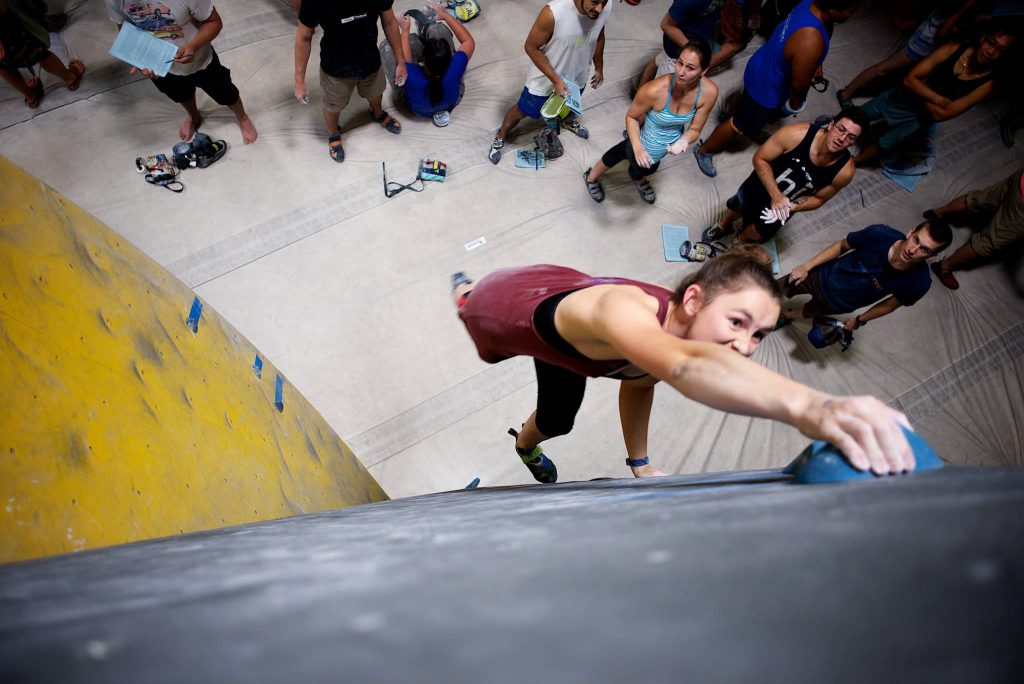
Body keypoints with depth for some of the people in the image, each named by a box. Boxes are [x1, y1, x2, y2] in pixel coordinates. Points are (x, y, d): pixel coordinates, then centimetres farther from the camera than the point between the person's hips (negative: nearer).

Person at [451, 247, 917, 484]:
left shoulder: (660, 333, -27)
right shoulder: (626, 310, -51)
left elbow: (640, 378, -4)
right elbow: (687, 365, -76)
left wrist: (639, 464, 1)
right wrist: (807, 406, -91)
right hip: (504, 301, -5)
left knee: (557, 422, 23)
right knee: (489, 350, 33)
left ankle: (525, 446, 62)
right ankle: (464, 293, 69)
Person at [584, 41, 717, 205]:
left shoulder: (709, 91, -27)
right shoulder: (655, 90, -38)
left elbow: (695, 129, -14)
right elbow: (631, 117, -20)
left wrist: (684, 140, -36)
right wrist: (638, 148, -33)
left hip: (666, 147, 3)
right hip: (644, 147, -3)